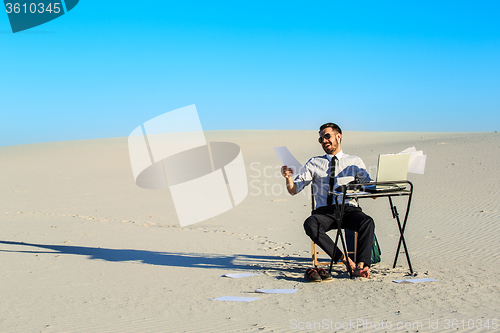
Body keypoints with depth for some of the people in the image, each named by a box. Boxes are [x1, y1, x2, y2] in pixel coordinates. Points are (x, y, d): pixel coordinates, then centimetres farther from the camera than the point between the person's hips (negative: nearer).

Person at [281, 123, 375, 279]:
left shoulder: (355, 162, 16)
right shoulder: (314, 163, 17)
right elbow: (294, 190, 10)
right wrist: (288, 177, -12)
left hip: (348, 210, 0)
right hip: (324, 211, 1)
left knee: (367, 222, -33)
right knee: (310, 224, -33)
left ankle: (361, 265, -39)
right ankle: (346, 260, -31)